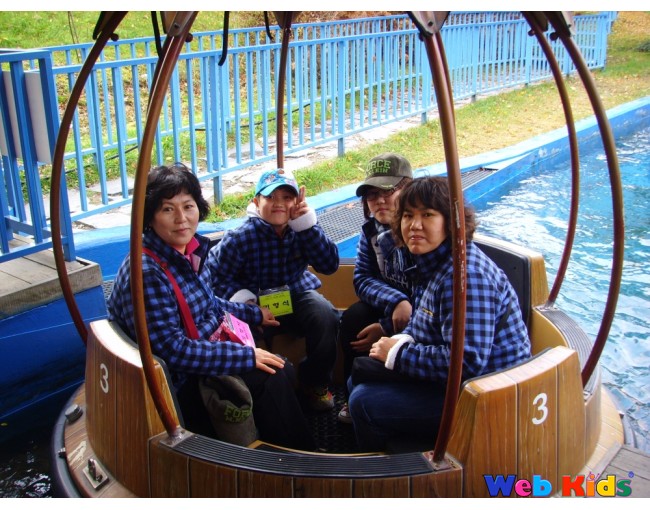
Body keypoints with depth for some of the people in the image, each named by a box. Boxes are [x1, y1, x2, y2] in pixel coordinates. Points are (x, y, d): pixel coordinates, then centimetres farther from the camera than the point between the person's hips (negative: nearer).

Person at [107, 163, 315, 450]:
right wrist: (246, 356, -24)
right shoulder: (146, 273, -26)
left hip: (200, 349, 9)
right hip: (176, 386, -9)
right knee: (268, 378, -13)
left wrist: (254, 314, 26)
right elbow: (172, 349, -28)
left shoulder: (191, 250, 1)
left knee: (280, 370, 4)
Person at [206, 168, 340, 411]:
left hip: (297, 295, 3)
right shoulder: (240, 238, -15)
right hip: (258, 304, -2)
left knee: (327, 317, -27)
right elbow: (213, 274, -7)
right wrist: (240, 296, -24)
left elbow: (329, 265, -17)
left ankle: (315, 384, 0)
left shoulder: (302, 229, -7)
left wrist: (307, 224, -25)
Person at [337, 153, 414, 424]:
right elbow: (363, 279, -3)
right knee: (352, 320, -17)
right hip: (390, 304, 6)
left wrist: (387, 329, -26)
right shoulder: (371, 229, -3)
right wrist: (396, 302, -26)